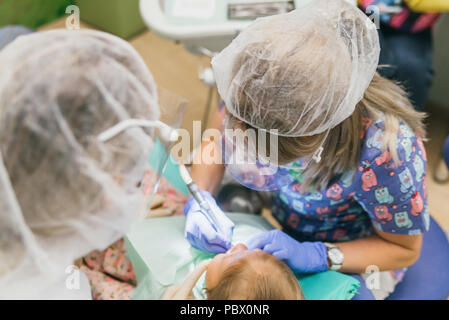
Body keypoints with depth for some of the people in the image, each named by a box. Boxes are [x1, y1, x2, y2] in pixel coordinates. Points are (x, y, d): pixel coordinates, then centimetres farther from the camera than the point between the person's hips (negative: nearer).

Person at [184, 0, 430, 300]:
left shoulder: (386, 147, -38)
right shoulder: (258, 88, -26)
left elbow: (404, 249, -19)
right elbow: (214, 145, -5)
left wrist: (310, 256, -32)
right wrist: (200, 202, -24)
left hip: (350, 261, -3)